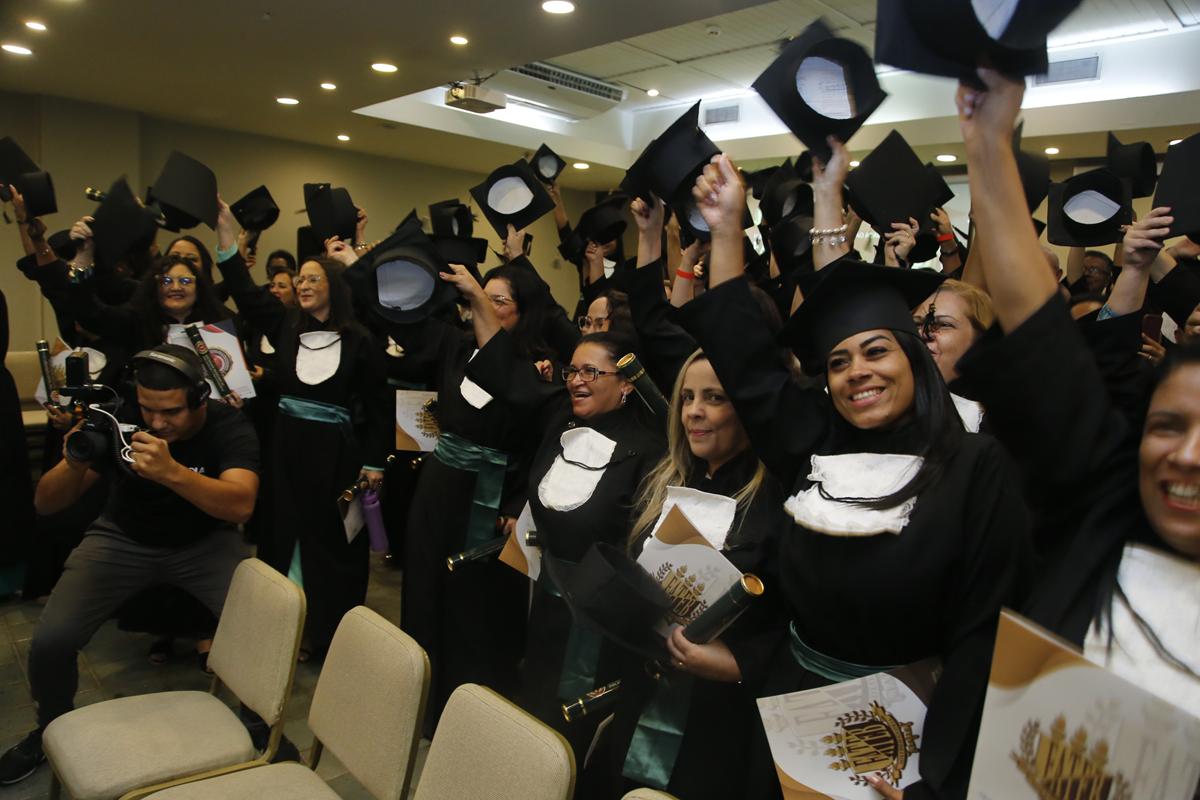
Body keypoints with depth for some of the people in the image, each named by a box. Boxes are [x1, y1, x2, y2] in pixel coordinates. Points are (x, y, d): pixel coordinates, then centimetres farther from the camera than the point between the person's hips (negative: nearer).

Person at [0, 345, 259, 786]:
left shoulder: (229, 427, -23)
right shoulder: (118, 420, -19)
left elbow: (241, 505, -38)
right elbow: (45, 504, -15)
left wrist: (172, 472, -54)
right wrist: (75, 465, -38)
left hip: (203, 540, -1)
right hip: (124, 538, 2)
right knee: (51, 639, -16)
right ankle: (51, 730, 18)